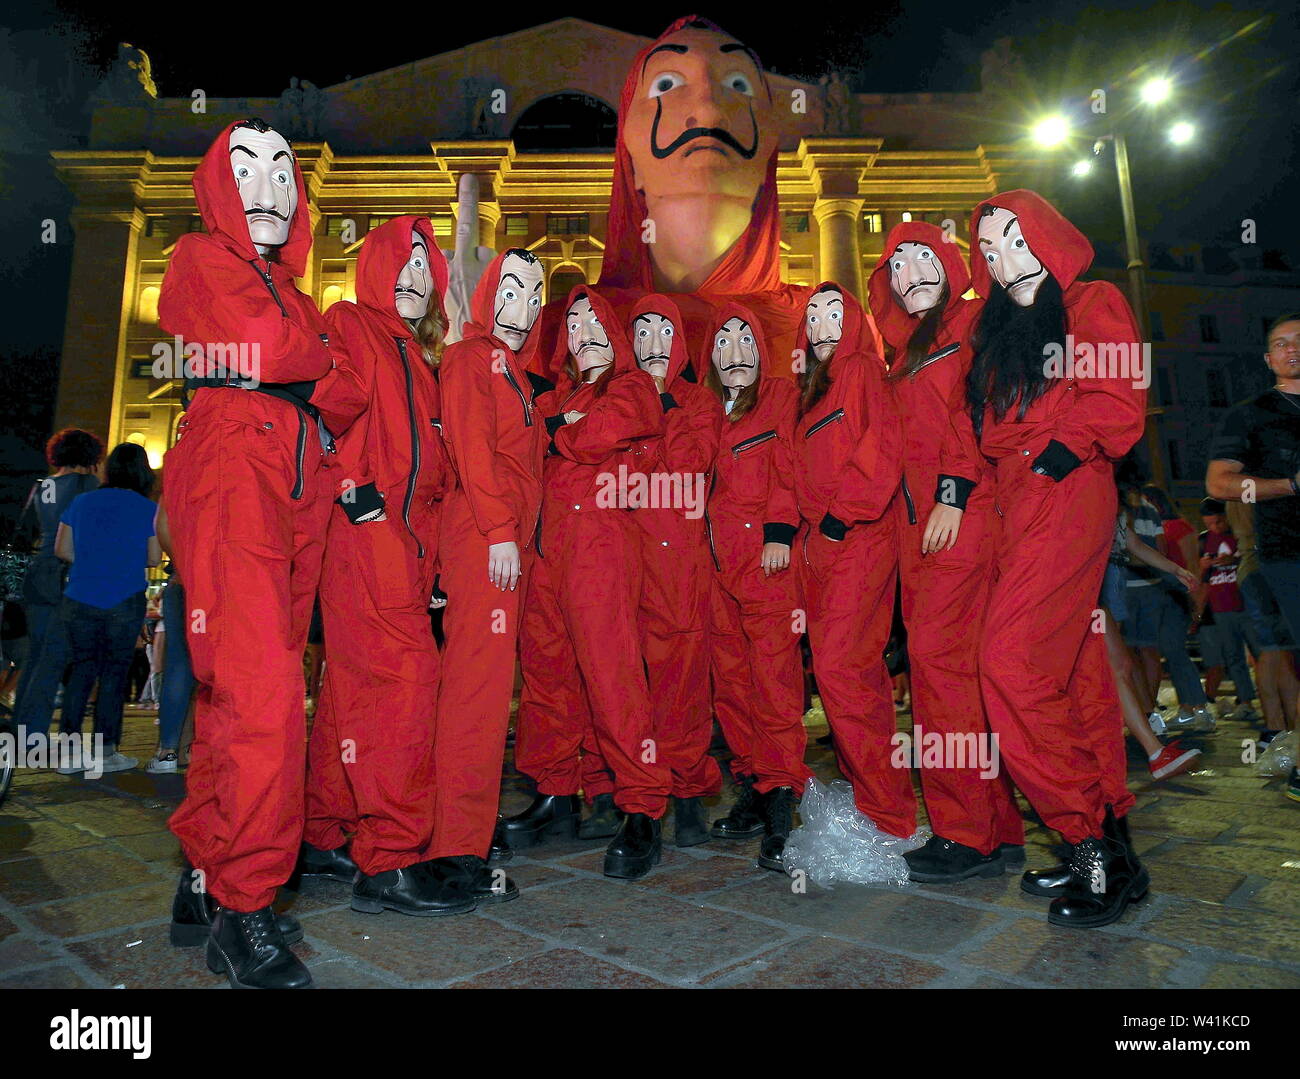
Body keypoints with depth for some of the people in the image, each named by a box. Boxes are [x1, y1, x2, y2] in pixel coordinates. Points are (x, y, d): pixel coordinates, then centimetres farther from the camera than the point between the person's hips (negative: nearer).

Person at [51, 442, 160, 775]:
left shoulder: (81, 502, 8)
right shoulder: (147, 509, -2)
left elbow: (62, 549, 10)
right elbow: (154, 559, 0)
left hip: (79, 600, 3)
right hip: (125, 602, -3)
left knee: (81, 669, 10)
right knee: (114, 671, 3)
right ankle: (105, 752, 7)